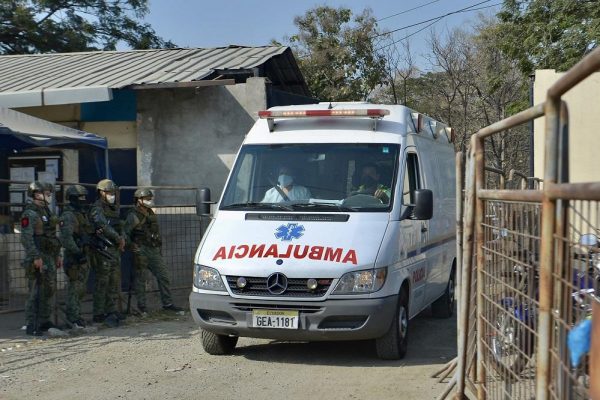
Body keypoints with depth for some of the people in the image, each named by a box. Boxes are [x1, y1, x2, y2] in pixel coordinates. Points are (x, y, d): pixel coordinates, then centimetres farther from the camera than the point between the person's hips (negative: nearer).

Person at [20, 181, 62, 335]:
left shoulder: (46, 211, 16)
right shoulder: (29, 214, -12)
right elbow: (26, 237, -20)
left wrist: (58, 255, 19)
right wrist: (36, 257, -24)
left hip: (50, 257, 9)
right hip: (38, 258, -9)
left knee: (49, 289, 13)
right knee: (36, 292, -8)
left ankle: (44, 321, 23)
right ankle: (31, 325, -4)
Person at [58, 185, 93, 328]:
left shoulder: (83, 214, 16)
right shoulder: (68, 216, -14)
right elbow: (66, 237, -23)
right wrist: (77, 252, -25)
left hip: (83, 255, 9)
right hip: (74, 257, -9)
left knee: (81, 288, 14)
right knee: (75, 287, -7)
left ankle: (74, 315, 23)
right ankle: (73, 318, -2)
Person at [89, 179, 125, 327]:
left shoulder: (114, 208, 18)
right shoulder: (97, 208, -9)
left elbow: (120, 226, 18)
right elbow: (103, 226, -21)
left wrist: (122, 237, -3)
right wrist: (118, 238, -15)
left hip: (115, 249, 9)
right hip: (102, 249, -9)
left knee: (115, 282, 11)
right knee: (102, 283, -7)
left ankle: (111, 311, 18)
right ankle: (99, 314, -3)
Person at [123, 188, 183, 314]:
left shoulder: (151, 214, 16)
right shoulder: (134, 216, -9)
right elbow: (125, 233, -14)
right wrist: (132, 247, -16)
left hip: (154, 251, 7)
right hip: (141, 252, -7)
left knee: (163, 276, 4)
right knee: (140, 279, 1)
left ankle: (167, 303, 9)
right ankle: (141, 306, 9)